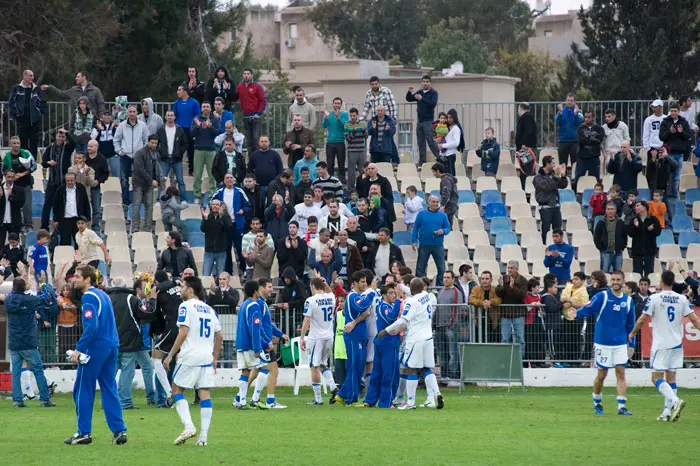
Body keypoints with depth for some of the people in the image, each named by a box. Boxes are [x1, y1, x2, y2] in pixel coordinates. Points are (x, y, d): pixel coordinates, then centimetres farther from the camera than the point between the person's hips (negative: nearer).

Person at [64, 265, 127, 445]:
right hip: (112, 347, 8)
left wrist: (79, 349, -21)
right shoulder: (103, 295, 17)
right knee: (109, 390, 10)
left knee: (83, 390, 1)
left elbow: (91, 326, -22)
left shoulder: (89, 297, -11)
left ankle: (84, 433, 2)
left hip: (95, 347, -8)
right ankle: (119, 431, 4)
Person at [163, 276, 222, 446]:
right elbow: (219, 337, 17)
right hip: (207, 358, 6)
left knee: (177, 390, 6)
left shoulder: (186, 306, -5)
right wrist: (215, 358, 24)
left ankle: (189, 426, -10)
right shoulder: (209, 309, 16)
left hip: (189, 356, -6)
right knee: (205, 394, 3)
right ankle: (203, 437, 0)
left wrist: (171, 355, -10)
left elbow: (183, 332, -14)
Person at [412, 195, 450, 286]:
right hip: (424, 245, -1)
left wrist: (443, 231, -16)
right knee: (420, 268, 5)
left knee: (441, 269, 0)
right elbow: (415, 228, 4)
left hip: (438, 245, 1)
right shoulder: (422, 214, 1)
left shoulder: (442, 215, 4)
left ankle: (440, 286, 10)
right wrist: (414, 241, -3)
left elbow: (448, 228, 7)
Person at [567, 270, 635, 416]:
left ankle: (622, 406, -6)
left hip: (620, 344, 3)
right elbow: (588, 309, -18)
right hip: (603, 342, -3)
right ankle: (597, 403, 24)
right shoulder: (602, 296, -5)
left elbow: (630, 324, 14)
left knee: (621, 373, -5)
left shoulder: (628, 300, 6)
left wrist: (632, 345, 15)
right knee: (601, 375, 4)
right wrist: (576, 313, -39)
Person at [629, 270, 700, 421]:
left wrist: (633, 333, 11)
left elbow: (643, 319, -4)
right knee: (671, 378, 10)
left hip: (661, 345, -5)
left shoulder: (654, 298, -9)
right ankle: (667, 412, 8)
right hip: (677, 344, 5)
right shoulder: (682, 299, 2)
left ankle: (675, 401, -25)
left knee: (657, 378, -2)